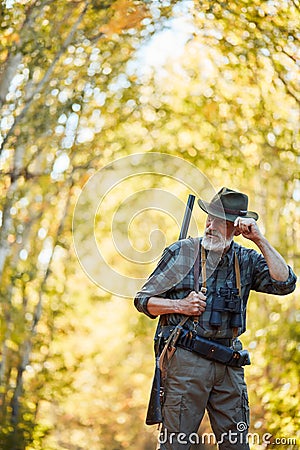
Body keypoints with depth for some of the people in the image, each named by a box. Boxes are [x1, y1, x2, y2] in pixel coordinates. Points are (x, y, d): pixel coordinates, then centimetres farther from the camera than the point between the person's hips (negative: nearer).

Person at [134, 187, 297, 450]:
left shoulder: (247, 260, 10)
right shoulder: (181, 252, 5)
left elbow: (285, 284, -8)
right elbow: (143, 300, 8)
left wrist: (260, 240, -7)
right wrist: (179, 305, -9)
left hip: (229, 366, 3)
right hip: (187, 360, -3)